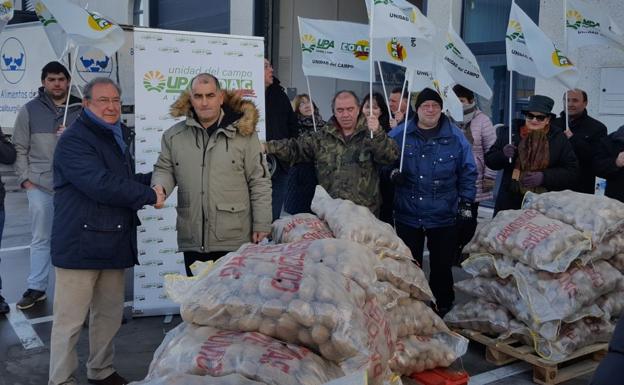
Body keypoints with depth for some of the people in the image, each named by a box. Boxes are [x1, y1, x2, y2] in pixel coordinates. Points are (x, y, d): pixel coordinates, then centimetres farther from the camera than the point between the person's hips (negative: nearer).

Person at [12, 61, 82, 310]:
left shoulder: (80, 110, 6)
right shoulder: (30, 110, 6)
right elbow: (20, 149, 6)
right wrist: (25, 178, 0)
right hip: (39, 185, 0)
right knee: (40, 239, 7)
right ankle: (36, 288, 16)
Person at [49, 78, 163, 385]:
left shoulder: (118, 137, 17)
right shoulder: (73, 140, -11)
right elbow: (101, 184, -22)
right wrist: (149, 196, -15)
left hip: (115, 241, 8)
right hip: (80, 243, -8)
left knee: (110, 314, 17)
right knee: (70, 320, -1)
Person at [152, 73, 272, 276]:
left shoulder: (243, 132, -1)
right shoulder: (174, 135, 7)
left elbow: (259, 181, 0)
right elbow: (165, 169, 16)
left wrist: (261, 225, -3)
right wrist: (159, 187, -8)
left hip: (235, 240, -3)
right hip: (192, 241, 3)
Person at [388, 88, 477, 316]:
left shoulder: (455, 137, 0)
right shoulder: (400, 135, 2)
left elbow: (468, 172, 5)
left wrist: (466, 201, 0)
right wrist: (392, 173, -11)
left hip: (443, 217, -1)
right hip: (408, 214, 1)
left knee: (442, 265, 10)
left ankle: (443, 308, 29)